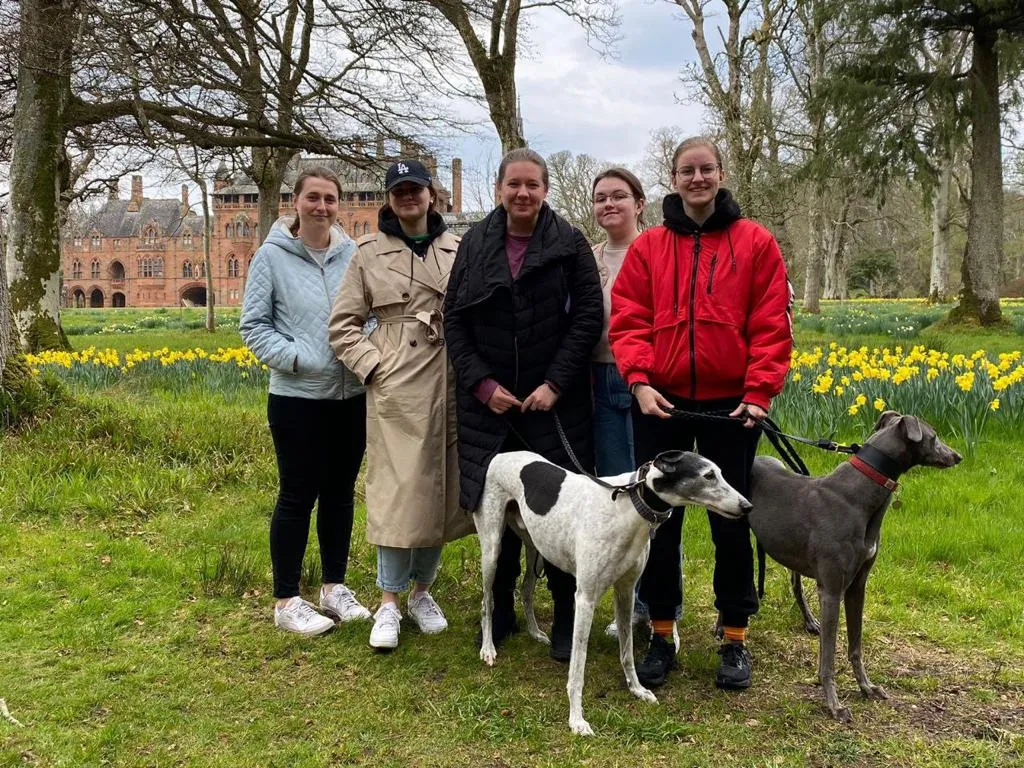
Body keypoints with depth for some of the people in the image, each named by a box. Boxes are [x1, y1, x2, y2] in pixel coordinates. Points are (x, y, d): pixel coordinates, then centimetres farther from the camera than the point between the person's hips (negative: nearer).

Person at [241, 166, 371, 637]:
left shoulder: (353, 254, 1)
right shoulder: (272, 256, -5)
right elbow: (252, 325, -4)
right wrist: (294, 357, -16)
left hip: (352, 395, 4)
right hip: (298, 398, -3)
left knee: (340, 492, 14)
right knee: (298, 496, 3)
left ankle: (335, 587, 29)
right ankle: (287, 601, 16)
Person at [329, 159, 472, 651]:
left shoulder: (458, 250, 8)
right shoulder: (370, 254, 5)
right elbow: (343, 325, 5)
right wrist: (372, 367, -6)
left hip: (451, 385, 3)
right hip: (397, 388, -2)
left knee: (444, 488, 8)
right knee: (398, 492, -4)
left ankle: (422, 590, 25)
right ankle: (389, 603, 7)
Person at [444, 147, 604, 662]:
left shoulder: (569, 243, 1)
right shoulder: (474, 243, 7)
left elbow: (588, 315, -4)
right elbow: (454, 319, 5)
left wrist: (556, 384, -12)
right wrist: (482, 384, -6)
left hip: (554, 402, -2)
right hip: (488, 402, 2)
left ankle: (566, 618, 14)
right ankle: (501, 611, 23)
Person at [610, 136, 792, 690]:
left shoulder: (756, 243, 2)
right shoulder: (648, 246, 5)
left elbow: (771, 327, -2)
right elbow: (627, 321, 0)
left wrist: (758, 393, -12)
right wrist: (639, 380, -15)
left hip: (730, 405, -1)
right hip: (661, 404, 1)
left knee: (731, 523, 7)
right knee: (658, 520, 8)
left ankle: (735, 640, 22)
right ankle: (661, 637, 22)